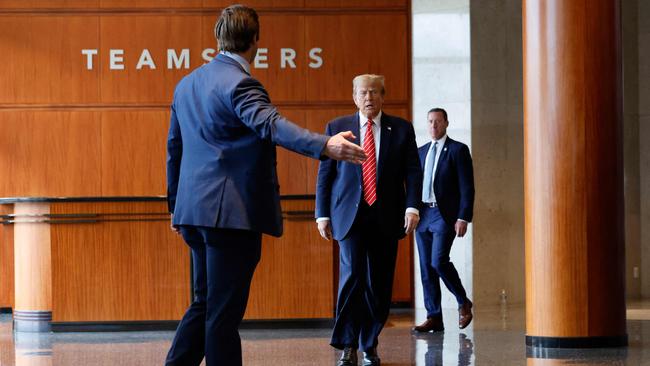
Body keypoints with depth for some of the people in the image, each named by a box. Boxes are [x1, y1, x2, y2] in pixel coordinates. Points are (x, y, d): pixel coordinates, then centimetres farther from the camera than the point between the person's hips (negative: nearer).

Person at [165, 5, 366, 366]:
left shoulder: (187, 83, 15)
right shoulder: (239, 82, -14)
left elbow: (175, 148, 21)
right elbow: (270, 124, -32)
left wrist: (177, 206, 29)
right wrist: (325, 146, -45)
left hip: (195, 210, 9)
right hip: (232, 213, -9)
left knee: (206, 304, 18)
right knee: (223, 312, -4)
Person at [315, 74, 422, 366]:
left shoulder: (401, 129, 8)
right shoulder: (336, 128, 7)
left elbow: (413, 171, 4)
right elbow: (324, 174, 8)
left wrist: (412, 207, -9)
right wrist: (322, 214, 2)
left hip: (386, 218, 1)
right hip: (350, 215, -1)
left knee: (379, 284, 3)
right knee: (352, 274, -14)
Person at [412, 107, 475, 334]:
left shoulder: (458, 150, -1)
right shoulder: (421, 152, 17)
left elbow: (467, 187, -6)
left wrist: (463, 218, -13)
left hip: (445, 215, -6)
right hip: (423, 214, 6)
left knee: (439, 261, -18)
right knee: (426, 267, 3)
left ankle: (463, 302, 3)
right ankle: (434, 318, 7)